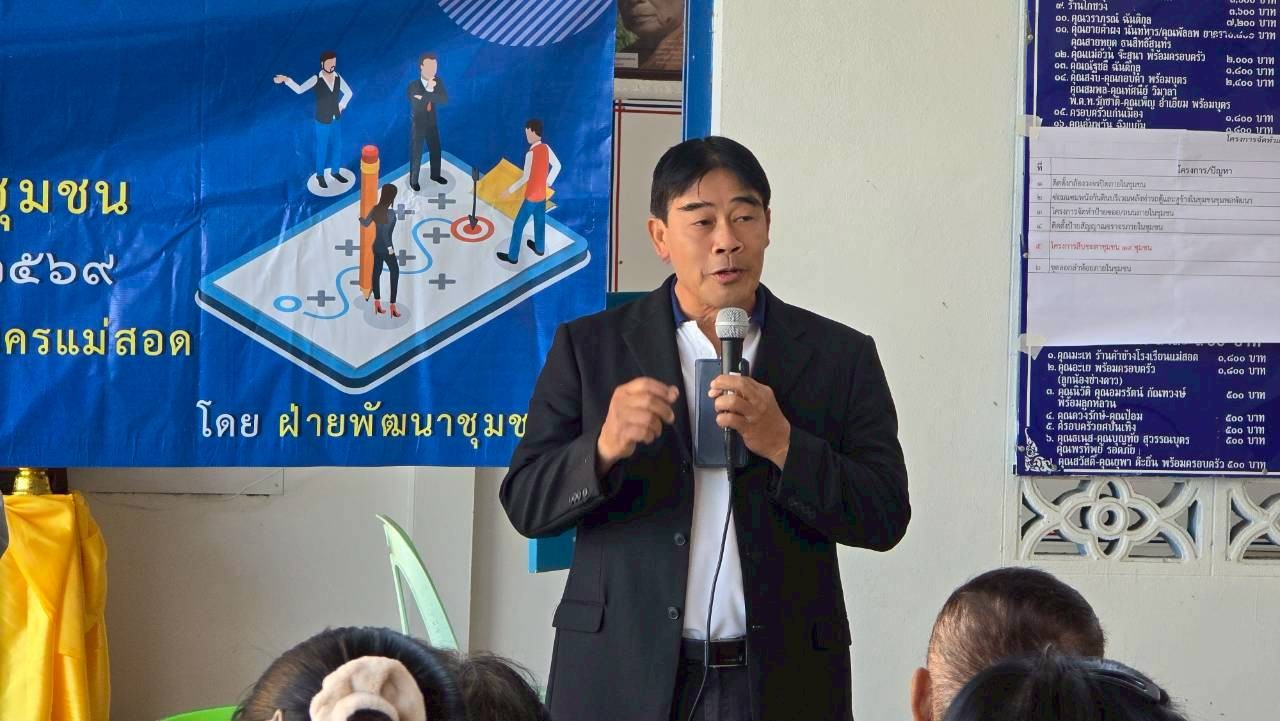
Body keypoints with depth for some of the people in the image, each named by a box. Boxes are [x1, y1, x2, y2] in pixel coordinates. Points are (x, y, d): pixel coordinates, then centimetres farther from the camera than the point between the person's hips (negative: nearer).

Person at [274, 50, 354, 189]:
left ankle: (336, 172, 38)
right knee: (322, 149, 11)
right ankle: (320, 175, 30)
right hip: (322, 121, -4)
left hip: (336, 120, 4)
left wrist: (342, 106, 0)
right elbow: (299, 90, -31)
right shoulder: (316, 79, -21)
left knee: (336, 146, 18)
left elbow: (349, 92, 9)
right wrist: (286, 80, -46)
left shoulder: (338, 78, -8)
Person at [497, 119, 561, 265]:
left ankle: (512, 256, 8)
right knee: (540, 222, 26)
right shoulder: (546, 148, -4)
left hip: (531, 196, -7)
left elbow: (526, 177, -23)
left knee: (518, 225, 3)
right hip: (542, 194, 7)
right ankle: (539, 248, 43)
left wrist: (511, 190, -13)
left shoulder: (531, 153, -27)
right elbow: (557, 166, 8)